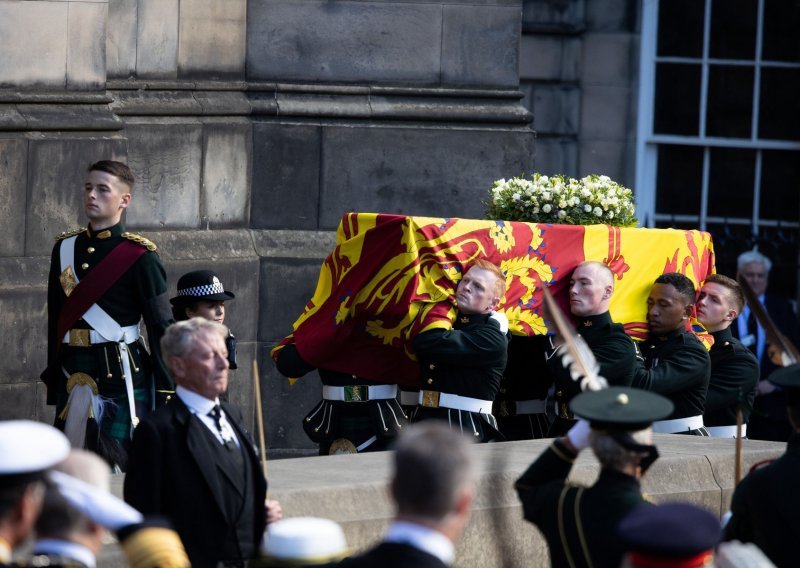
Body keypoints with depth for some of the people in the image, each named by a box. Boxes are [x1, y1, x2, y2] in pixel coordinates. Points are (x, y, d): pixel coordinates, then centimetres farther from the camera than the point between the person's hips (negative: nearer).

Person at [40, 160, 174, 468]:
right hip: (73, 374, 5)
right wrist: (53, 380, 16)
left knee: (123, 462, -6)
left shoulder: (140, 256, -4)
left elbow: (161, 327, -3)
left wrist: (167, 393, -7)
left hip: (122, 373, -5)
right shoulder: (65, 247, 12)